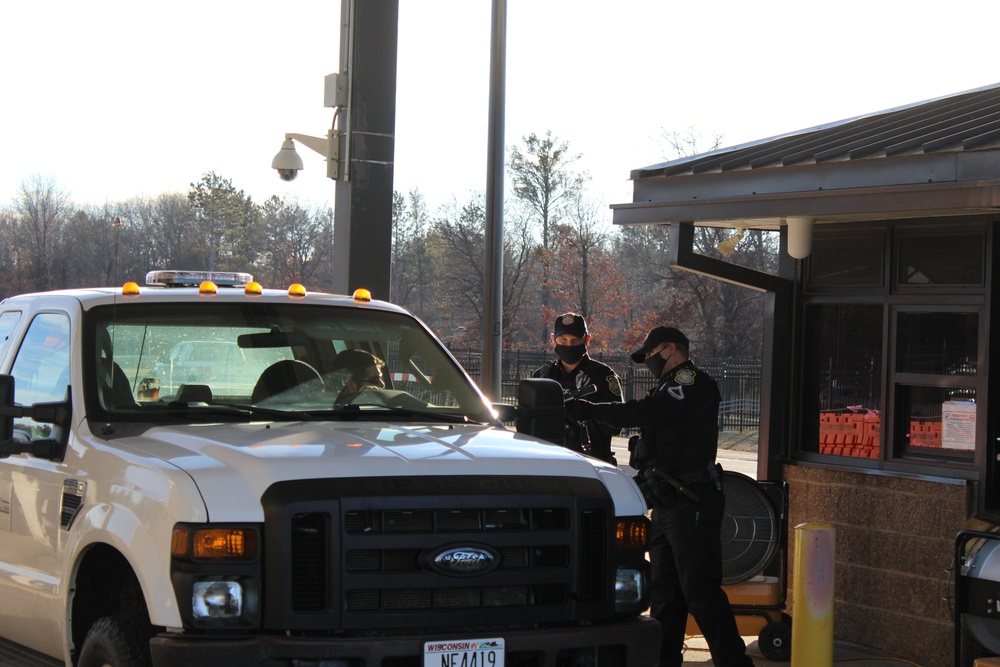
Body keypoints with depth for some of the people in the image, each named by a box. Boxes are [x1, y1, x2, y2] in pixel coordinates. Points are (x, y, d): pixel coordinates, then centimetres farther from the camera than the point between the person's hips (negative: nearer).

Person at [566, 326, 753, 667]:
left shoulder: (693, 382, -8)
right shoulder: (668, 387, 25)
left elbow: (649, 412, -22)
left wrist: (590, 411, -20)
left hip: (691, 503, -11)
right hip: (667, 505, 11)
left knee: (700, 590, -13)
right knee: (664, 591, 12)